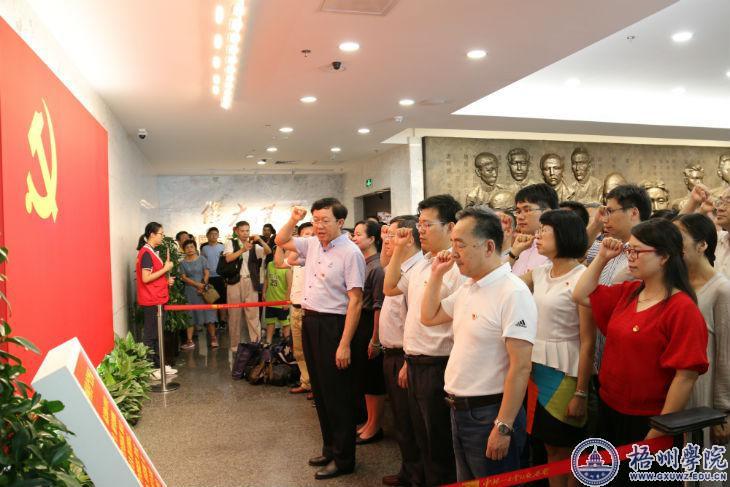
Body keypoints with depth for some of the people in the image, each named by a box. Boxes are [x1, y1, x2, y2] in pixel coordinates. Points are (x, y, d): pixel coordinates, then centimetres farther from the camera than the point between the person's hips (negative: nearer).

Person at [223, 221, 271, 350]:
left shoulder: (254, 246, 13)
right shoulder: (231, 243, 7)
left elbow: (268, 251, -2)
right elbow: (228, 258, -10)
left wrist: (260, 240, -18)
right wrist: (242, 250, -22)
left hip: (250, 282, 1)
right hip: (235, 281, -1)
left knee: (253, 314, -1)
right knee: (234, 314, 6)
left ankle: (256, 343, 2)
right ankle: (234, 344, 15)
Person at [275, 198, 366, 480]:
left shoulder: (350, 252, -16)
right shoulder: (313, 244, 8)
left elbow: (355, 301, -19)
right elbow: (281, 241, 25)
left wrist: (345, 344, -22)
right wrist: (293, 220, 6)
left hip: (333, 325, -8)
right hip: (309, 321, 8)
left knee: (337, 394, 3)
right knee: (320, 391, 18)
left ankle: (343, 459, 20)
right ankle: (329, 448, 35)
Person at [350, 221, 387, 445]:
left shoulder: (377, 267, -17)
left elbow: (379, 305, -18)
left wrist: (375, 339, -18)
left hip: (371, 324, -8)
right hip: (358, 322, 8)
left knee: (374, 378, 5)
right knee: (363, 375, 17)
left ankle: (375, 426, 19)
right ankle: (370, 421, 32)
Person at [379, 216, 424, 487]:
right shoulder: (402, 268, 8)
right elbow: (383, 264, 33)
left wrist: (408, 363, -24)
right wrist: (386, 243, 16)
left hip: (404, 356, -10)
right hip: (391, 354, 10)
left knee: (410, 424, 4)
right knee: (401, 421, 21)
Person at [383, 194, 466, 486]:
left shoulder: (458, 267, -18)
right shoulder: (422, 264, 10)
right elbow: (389, 288, 20)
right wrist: (399, 250, 11)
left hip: (438, 366, -9)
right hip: (415, 364, 9)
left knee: (440, 446, 9)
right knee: (423, 439, 22)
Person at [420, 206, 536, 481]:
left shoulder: (513, 293, -20)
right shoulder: (467, 288, 7)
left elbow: (520, 367, -22)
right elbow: (429, 317, 19)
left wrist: (503, 428, -22)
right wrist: (437, 274, 8)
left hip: (489, 414, -8)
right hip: (459, 409, 8)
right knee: (466, 482, 22)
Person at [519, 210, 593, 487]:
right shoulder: (539, 273, 6)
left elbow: (587, 343, -16)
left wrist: (581, 393, -17)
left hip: (566, 373, -6)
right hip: (536, 367, 6)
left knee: (566, 452, 9)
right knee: (550, 447, 17)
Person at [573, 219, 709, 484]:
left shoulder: (682, 309, -19)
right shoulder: (626, 292, 2)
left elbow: (686, 375, -20)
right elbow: (581, 295, 12)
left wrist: (659, 432, -17)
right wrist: (602, 257, 2)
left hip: (646, 422, -7)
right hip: (609, 409, 7)